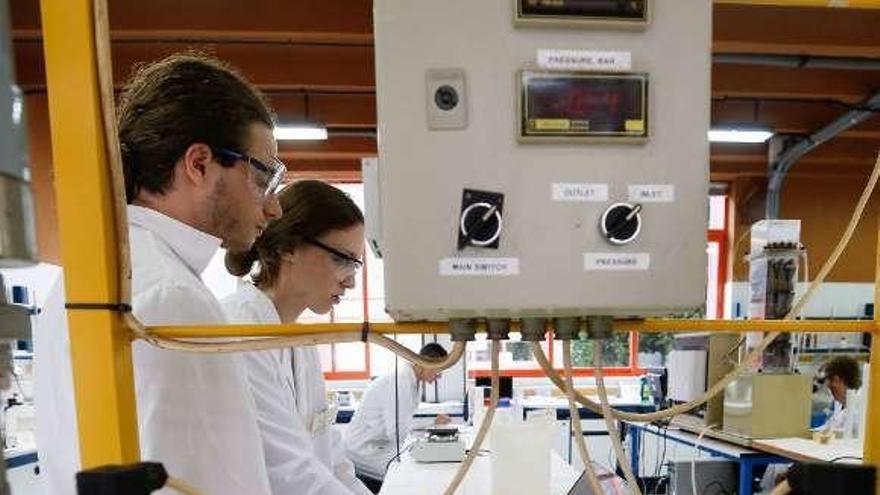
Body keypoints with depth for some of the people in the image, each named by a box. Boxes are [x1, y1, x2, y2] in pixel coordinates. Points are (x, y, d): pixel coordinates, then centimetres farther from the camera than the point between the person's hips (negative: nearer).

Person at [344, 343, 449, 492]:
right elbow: (397, 432, -27)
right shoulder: (399, 383, -23)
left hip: (380, 446, 9)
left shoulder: (411, 382, 5)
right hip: (365, 451, -9)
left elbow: (405, 422, 9)